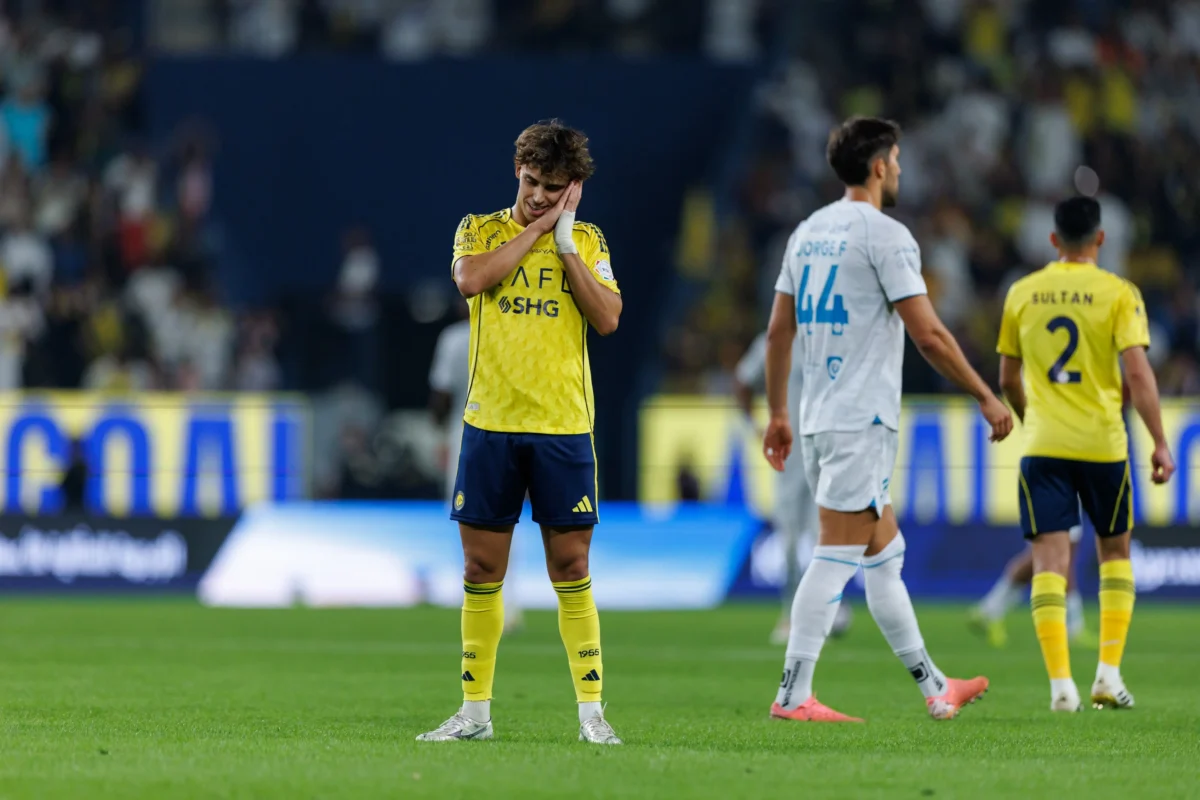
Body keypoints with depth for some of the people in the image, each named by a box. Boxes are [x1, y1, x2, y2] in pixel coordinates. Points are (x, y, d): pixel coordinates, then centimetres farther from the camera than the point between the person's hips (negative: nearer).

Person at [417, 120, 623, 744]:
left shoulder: (587, 242, 9)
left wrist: (565, 241, -6)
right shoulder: (479, 230, 7)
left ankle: (590, 709, 3)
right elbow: (471, 278, -15)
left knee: (571, 569, -1)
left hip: (563, 428, 0)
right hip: (489, 424, 0)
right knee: (481, 569, 3)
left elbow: (608, 318, -5)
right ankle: (475, 711, 11)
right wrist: (535, 228, -10)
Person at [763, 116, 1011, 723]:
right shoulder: (884, 234, -11)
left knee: (884, 553, 15)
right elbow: (929, 336, -14)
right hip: (862, 421, -9)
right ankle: (793, 695, -12)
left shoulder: (808, 233, 13)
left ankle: (932, 686, 22)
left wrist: (778, 414, 22)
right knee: (837, 556, -8)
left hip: (817, 421, 9)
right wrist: (987, 398, -6)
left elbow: (778, 332, 15)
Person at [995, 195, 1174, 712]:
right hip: (1103, 444, -1)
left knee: (1049, 558, -1)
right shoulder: (1118, 293, -3)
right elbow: (1137, 372, -11)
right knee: (1114, 551, 17)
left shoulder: (1021, 294, 6)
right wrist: (1160, 444, -7)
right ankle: (1108, 674, 8)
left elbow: (1008, 378, 14)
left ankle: (1061, 684, -13)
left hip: (1042, 443, 1)